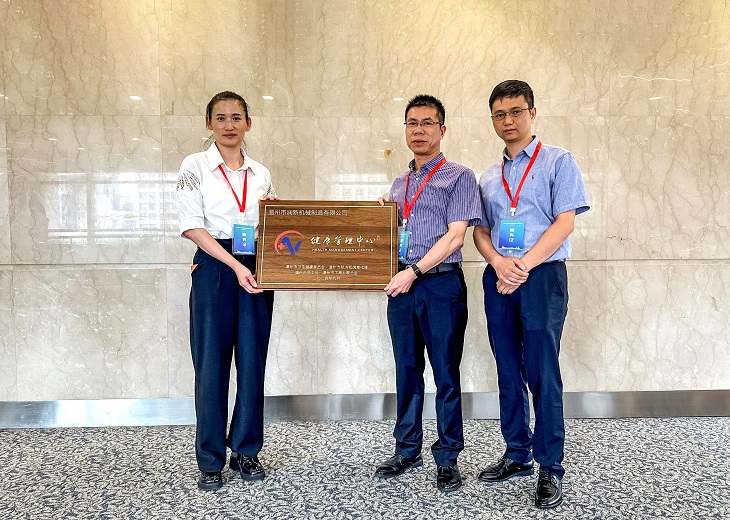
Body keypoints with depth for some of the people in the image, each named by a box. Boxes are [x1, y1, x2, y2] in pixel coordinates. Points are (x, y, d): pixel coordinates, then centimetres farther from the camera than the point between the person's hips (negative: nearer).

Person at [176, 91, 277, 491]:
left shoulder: (260, 173, 13)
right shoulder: (195, 166, 1)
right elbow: (192, 225, -8)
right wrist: (235, 265, -16)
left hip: (256, 270, 4)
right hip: (214, 268, -3)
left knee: (252, 360, 6)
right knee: (212, 363, 0)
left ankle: (246, 451, 21)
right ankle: (210, 461, 13)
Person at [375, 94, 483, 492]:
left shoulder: (459, 177, -1)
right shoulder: (399, 184, 18)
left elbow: (455, 236, -11)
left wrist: (414, 271, -17)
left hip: (441, 284, -5)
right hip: (402, 285, 6)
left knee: (446, 373, 2)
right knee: (407, 370, 12)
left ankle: (447, 459, 14)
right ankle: (407, 450, 25)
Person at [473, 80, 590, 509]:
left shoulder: (558, 161, 2)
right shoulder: (489, 177, 17)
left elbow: (565, 222, -7)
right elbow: (480, 230, 12)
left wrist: (523, 266, -14)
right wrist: (499, 263, -9)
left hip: (542, 277, -5)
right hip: (498, 279, 5)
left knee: (542, 373, -5)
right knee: (509, 372, 10)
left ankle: (551, 468, 6)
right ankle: (517, 455, 22)